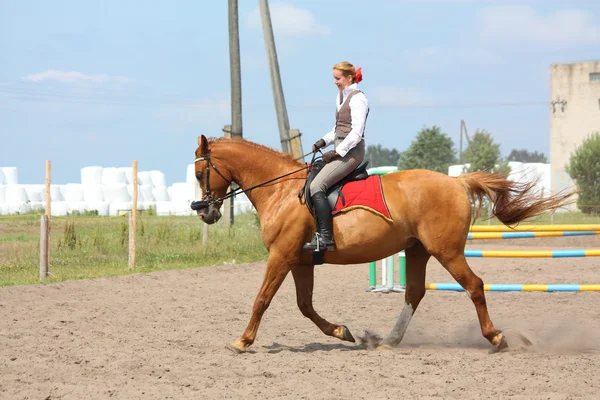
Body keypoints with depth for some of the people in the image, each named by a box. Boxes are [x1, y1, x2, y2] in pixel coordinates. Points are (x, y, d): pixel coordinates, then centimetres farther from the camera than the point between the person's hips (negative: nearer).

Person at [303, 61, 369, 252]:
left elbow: (356, 133, -18)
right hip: (340, 151, 10)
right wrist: (324, 141, 9)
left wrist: (336, 152, -19)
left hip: (351, 151, -10)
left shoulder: (357, 99, -12)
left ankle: (326, 238, -26)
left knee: (316, 186, -22)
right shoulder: (340, 96, 17)